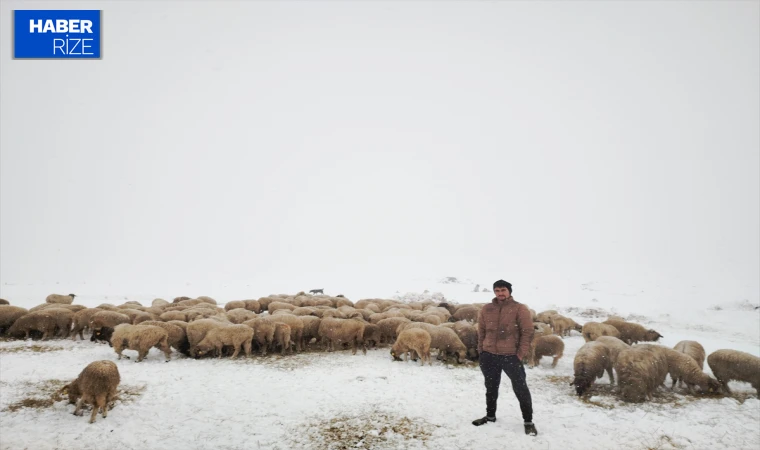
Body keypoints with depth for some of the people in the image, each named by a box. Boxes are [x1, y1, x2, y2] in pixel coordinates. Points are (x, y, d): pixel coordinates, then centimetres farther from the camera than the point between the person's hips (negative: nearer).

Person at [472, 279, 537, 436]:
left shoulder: (520, 309, -7)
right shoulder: (486, 309, 4)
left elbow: (527, 333, -8)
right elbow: (481, 332, 11)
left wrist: (521, 354, -12)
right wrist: (481, 352, 8)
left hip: (511, 356, -4)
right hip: (489, 356, 4)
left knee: (520, 389, 1)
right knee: (491, 387, 18)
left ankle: (528, 421, 16)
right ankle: (490, 416, 36)